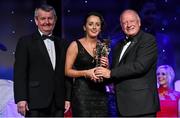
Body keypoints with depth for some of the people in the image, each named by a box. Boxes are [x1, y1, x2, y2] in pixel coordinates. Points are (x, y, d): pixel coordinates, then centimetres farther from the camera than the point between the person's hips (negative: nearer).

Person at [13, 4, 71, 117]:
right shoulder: (25, 42, 2)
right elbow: (19, 73, -4)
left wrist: (68, 98, 7)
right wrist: (21, 99, -13)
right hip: (35, 102, -4)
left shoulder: (63, 44, 15)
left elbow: (67, 72, 15)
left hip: (58, 103, 4)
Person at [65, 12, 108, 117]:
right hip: (82, 92, -4)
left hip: (100, 92, 4)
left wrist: (106, 66, -3)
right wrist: (86, 73, -17)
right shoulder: (75, 45, -2)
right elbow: (67, 71, -4)